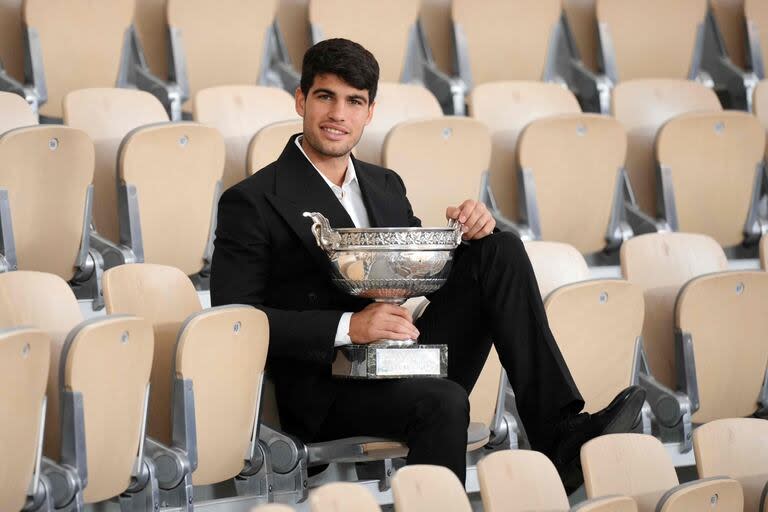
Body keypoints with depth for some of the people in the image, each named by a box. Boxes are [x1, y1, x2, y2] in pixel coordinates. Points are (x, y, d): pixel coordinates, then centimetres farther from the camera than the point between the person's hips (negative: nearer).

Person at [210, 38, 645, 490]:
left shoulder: (386, 186, 18)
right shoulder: (251, 202, -3)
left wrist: (469, 232, -2)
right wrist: (348, 327, -21)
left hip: (410, 364, 6)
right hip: (326, 390, -6)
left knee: (502, 250, -10)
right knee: (443, 402, -36)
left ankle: (559, 433, -18)